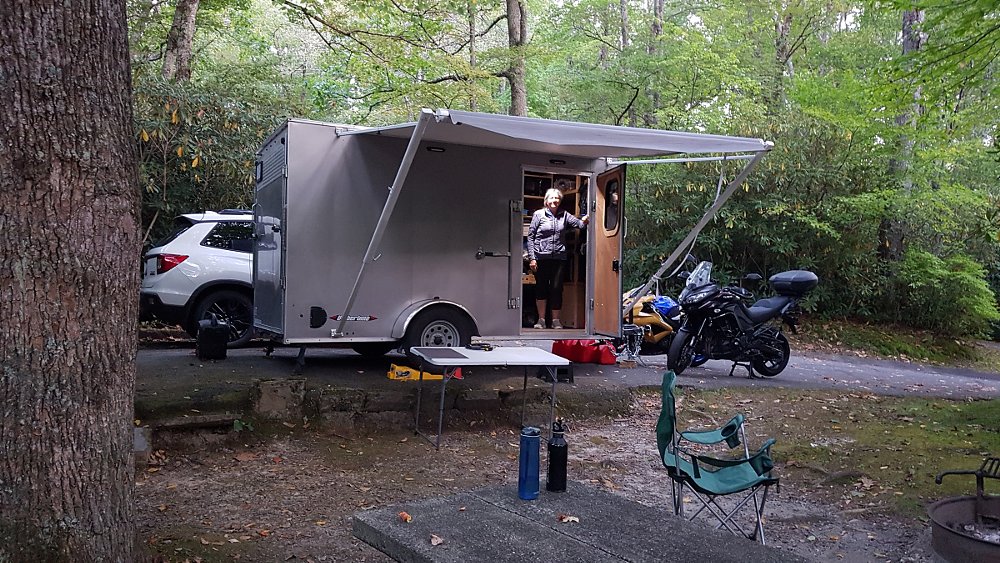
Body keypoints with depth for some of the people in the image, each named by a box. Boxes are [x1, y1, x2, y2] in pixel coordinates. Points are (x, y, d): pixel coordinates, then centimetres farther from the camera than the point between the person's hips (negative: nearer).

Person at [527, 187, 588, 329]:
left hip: (559, 257, 2)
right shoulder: (538, 214, 1)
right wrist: (531, 257, -6)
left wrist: (584, 221, -29)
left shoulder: (564, 215, 9)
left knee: (557, 288, 3)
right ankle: (541, 319, 14)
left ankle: (556, 320, 12)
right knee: (541, 288, 5)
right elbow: (530, 236, 0)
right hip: (541, 257, -2)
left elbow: (578, 223, -4)